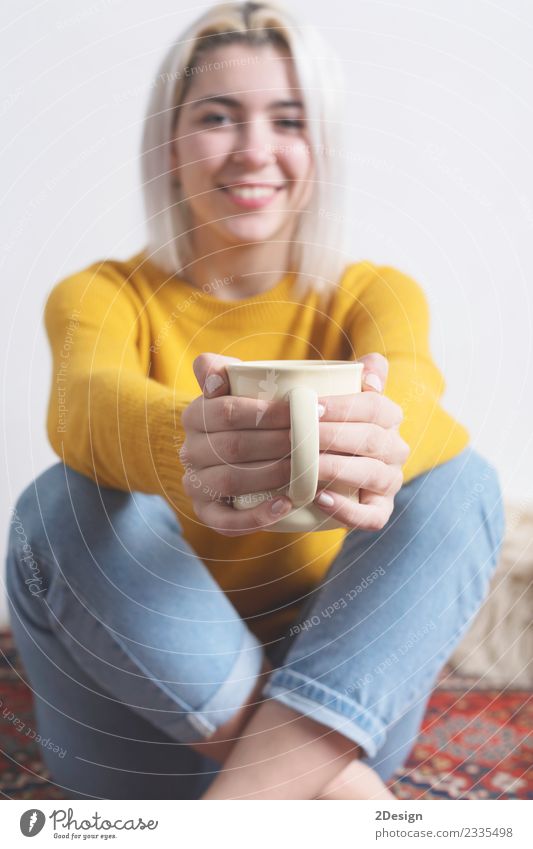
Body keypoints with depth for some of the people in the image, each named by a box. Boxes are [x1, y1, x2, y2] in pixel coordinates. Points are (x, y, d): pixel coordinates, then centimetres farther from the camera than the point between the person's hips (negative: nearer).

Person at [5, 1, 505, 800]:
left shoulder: (371, 292, 1)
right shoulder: (100, 295, -2)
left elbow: (411, 387, -24)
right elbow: (85, 404, -27)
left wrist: (380, 441, -49)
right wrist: (186, 443, -52)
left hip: (335, 683, 1)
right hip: (147, 693, 0)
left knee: (460, 480, -23)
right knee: (68, 504, -27)